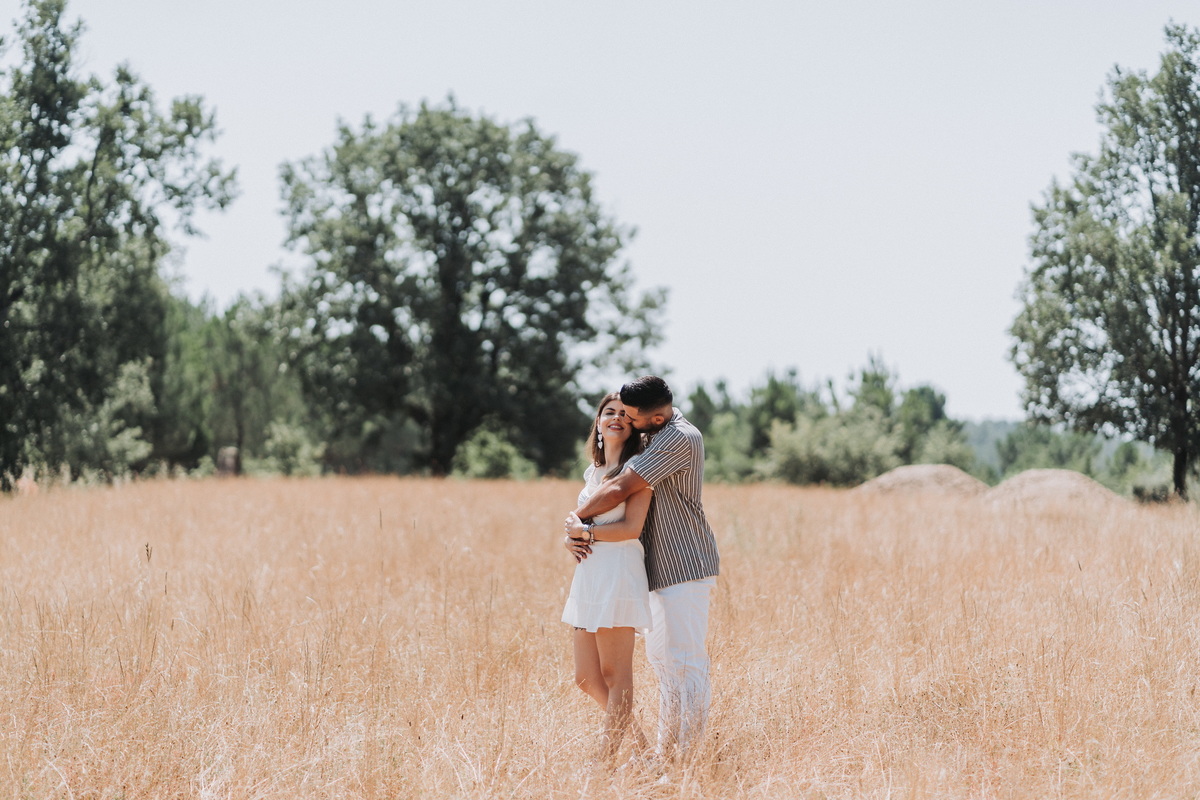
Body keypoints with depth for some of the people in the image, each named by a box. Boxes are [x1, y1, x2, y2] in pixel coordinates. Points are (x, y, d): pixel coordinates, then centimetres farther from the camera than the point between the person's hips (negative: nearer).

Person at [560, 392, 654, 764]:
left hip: (618, 574, -8)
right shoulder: (592, 472, 19)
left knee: (616, 676, -4)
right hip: (588, 576, 8)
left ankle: (608, 759, -1)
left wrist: (585, 532, -5)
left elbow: (631, 527, -12)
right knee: (586, 677, 7)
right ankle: (635, 734, 22)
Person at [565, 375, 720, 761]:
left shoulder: (680, 440, -18)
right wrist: (576, 529, -2)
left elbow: (620, 490, -21)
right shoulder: (655, 438, 13)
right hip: (664, 566, 10)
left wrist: (576, 521, -8)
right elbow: (599, 487, 14)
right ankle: (666, 750, 20)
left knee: (686, 660, -8)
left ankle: (687, 755, -6)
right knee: (659, 655, 14)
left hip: (685, 566, -10)